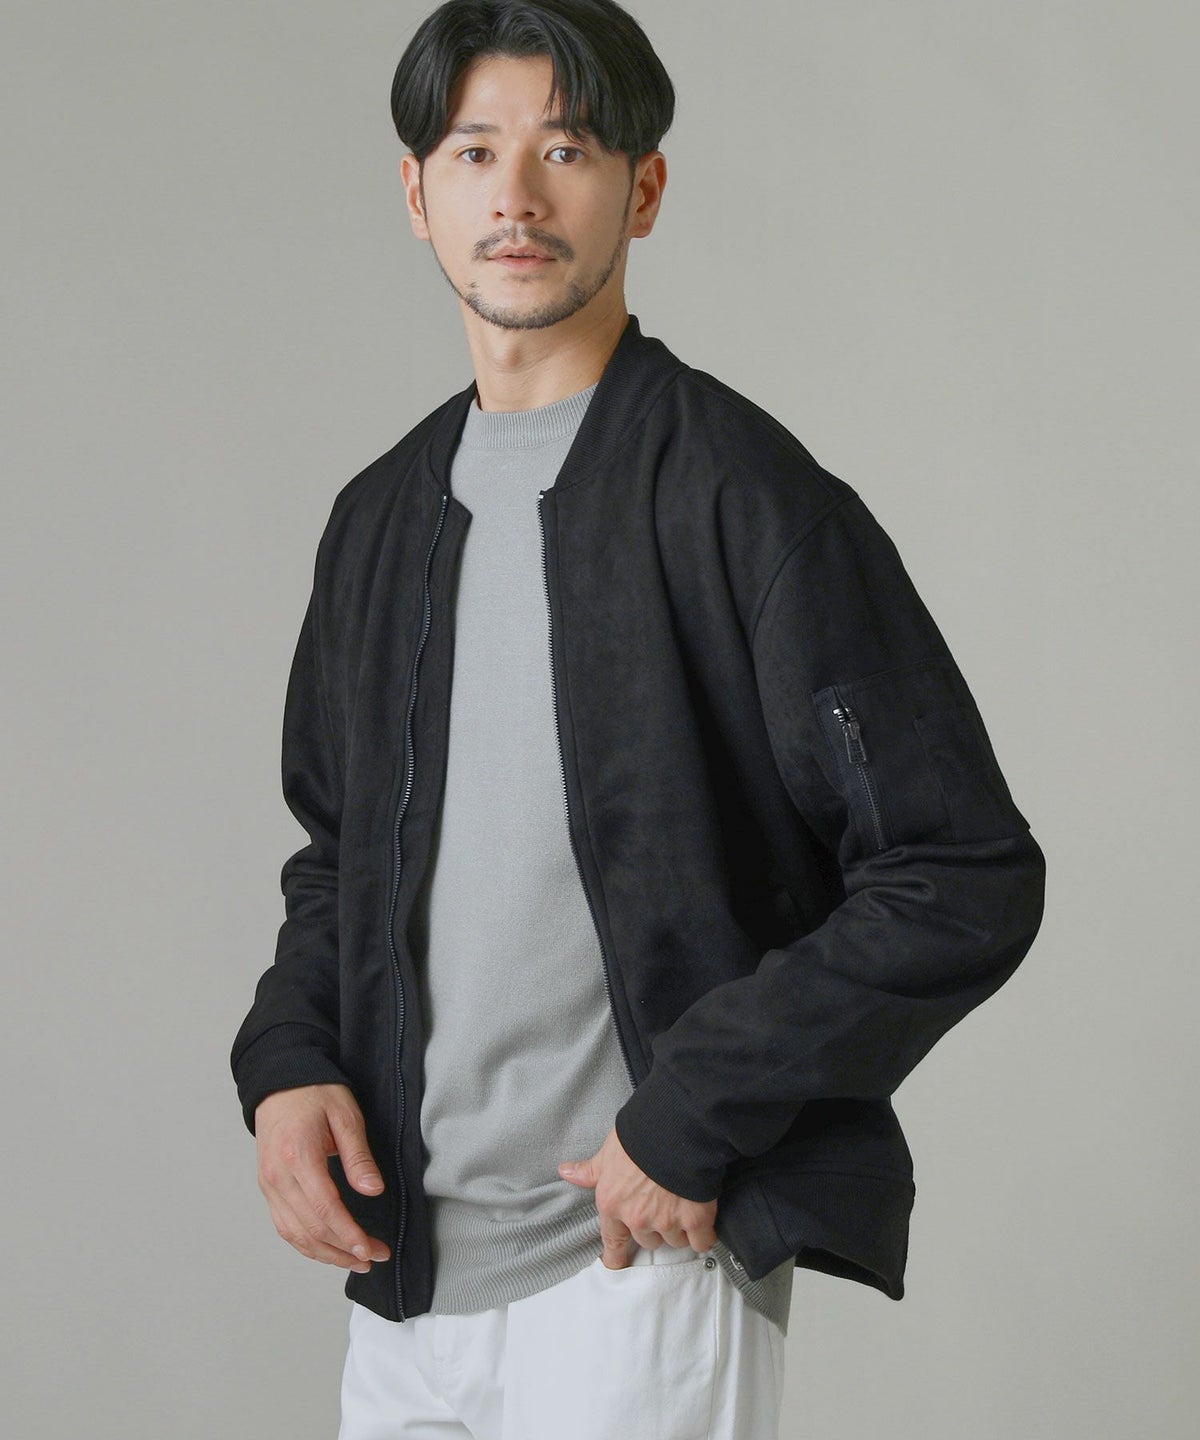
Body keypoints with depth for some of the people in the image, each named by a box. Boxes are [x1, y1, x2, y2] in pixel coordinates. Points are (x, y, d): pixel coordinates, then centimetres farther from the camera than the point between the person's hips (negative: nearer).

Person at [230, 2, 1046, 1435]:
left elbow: (965, 881, -13)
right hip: (405, 1272, 6)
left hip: (642, 1266, -6)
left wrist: (693, 1116, -15)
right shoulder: (381, 519, 11)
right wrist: (286, 1060, 2)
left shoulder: (745, 495, -10)